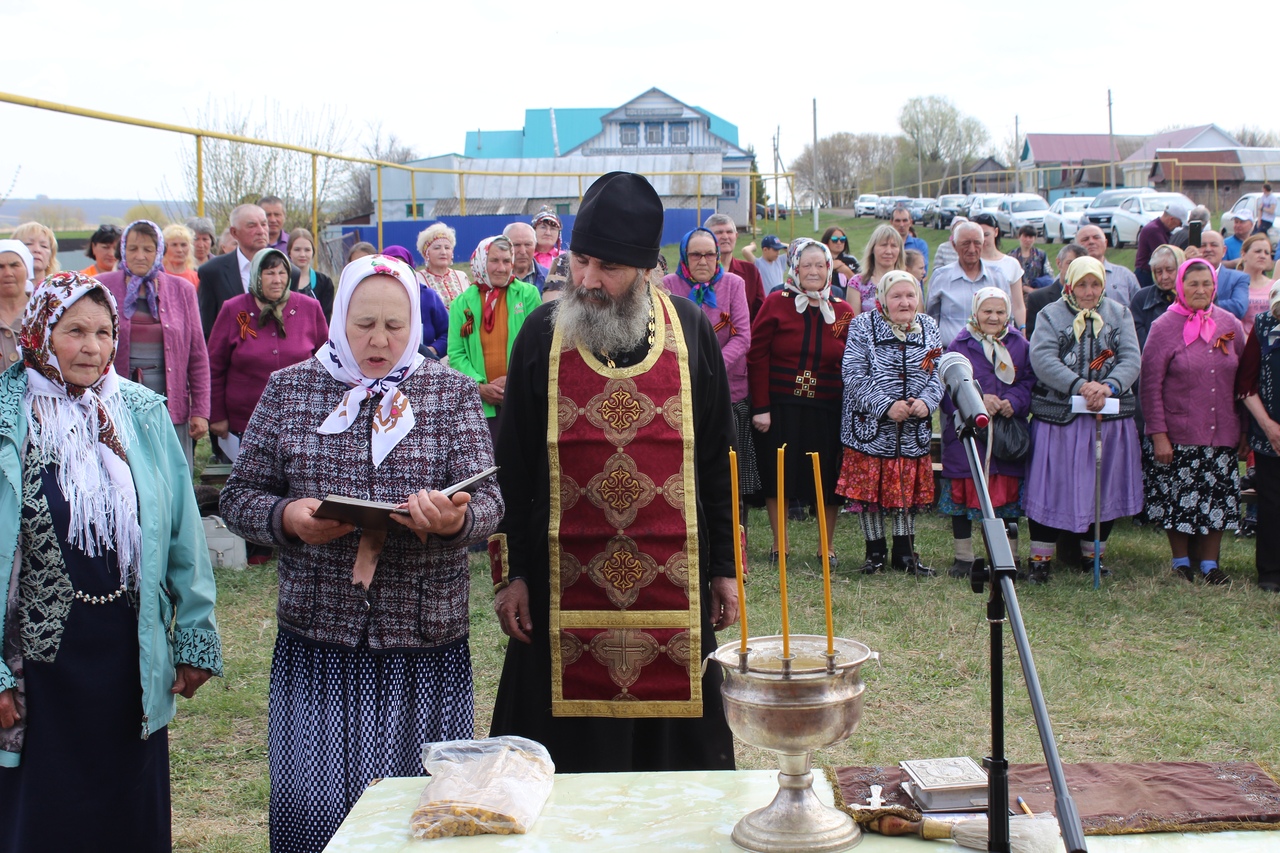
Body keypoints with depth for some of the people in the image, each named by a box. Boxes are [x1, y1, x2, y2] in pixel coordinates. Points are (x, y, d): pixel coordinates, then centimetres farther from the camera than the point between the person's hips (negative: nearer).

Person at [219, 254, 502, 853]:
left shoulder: (451, 393, 5)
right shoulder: (289, 389, 7)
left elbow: (487, 500, -4)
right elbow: (239, 496, 7)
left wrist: (455, 519, -28)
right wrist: (288, 518, -15)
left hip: (426, 645, 0)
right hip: (317, 640, 0)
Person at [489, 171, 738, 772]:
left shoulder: (690, 331, 1)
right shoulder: (544, 334, 0)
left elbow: (718, 458, 6)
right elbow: (512, 465, 3)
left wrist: (725, 567, 6)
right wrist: (509, 573, 0)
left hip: (671, 581, 1)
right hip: (567, 585, 0)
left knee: (674, 747, 9)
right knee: (571, 755, 6)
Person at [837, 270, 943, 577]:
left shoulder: (928, 328, 7)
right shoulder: (863, 327, -4)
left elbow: (937, 375, 5)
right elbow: (853, 376, -12)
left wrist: (926, 401, -16)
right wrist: (886, 406, -22)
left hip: (913, 432, 3)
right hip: (871, 427, -3)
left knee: (907, 490, 9)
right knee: (869, 489, 3)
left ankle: (905, 552, 20)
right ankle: (875, 551, 16)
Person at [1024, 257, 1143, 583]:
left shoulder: (1119, 315, 9)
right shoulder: (1050, 315, 3)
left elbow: (1132, 360, -3)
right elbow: (1042, 360, -12)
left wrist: (1109, 386, -23)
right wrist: (1079, 385, -25)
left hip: (1110, 419, 3)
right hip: (1058, 417, -2)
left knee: (1105, 489, 8)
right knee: (1051, 488, -1)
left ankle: (1091, 555, 24)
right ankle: (1040, 559, 10)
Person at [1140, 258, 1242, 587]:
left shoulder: (1230, 325, 5)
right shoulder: (1165, 327, -5)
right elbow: (1150, 384, -7)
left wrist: (1245, 428, 7)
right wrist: (1158, 433, -11)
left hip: (1223, 433, 3)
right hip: (1180, 433, -3)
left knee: (1218, 498, 5)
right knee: (1180, 498, 3)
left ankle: (1209, 564, 17)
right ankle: (1181, 563, 18)